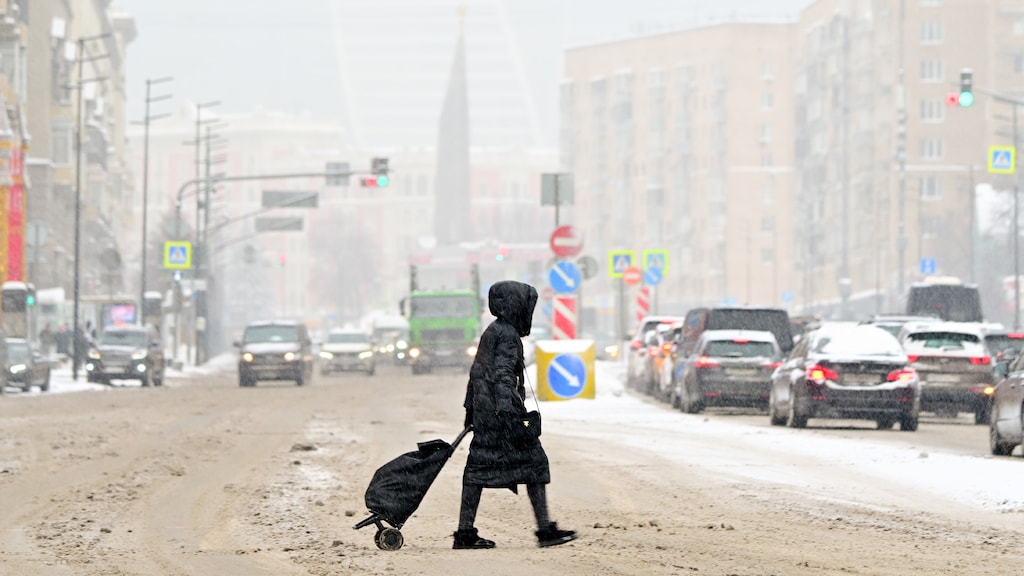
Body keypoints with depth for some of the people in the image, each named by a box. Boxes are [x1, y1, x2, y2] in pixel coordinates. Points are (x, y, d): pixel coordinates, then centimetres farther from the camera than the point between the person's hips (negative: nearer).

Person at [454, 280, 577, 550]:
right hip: (503, 412, -9)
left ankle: (465, 533, 3)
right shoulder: (508, 335, -11)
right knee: (534, 462, -2)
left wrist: (470, 407, 29)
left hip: (483, 413, 9)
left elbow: (476, 372, 24)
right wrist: (505, 406, -27)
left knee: (479, 466, 6)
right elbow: (502, 374, -21)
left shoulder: (489, 333, 18)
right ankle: (545, 529, -3)